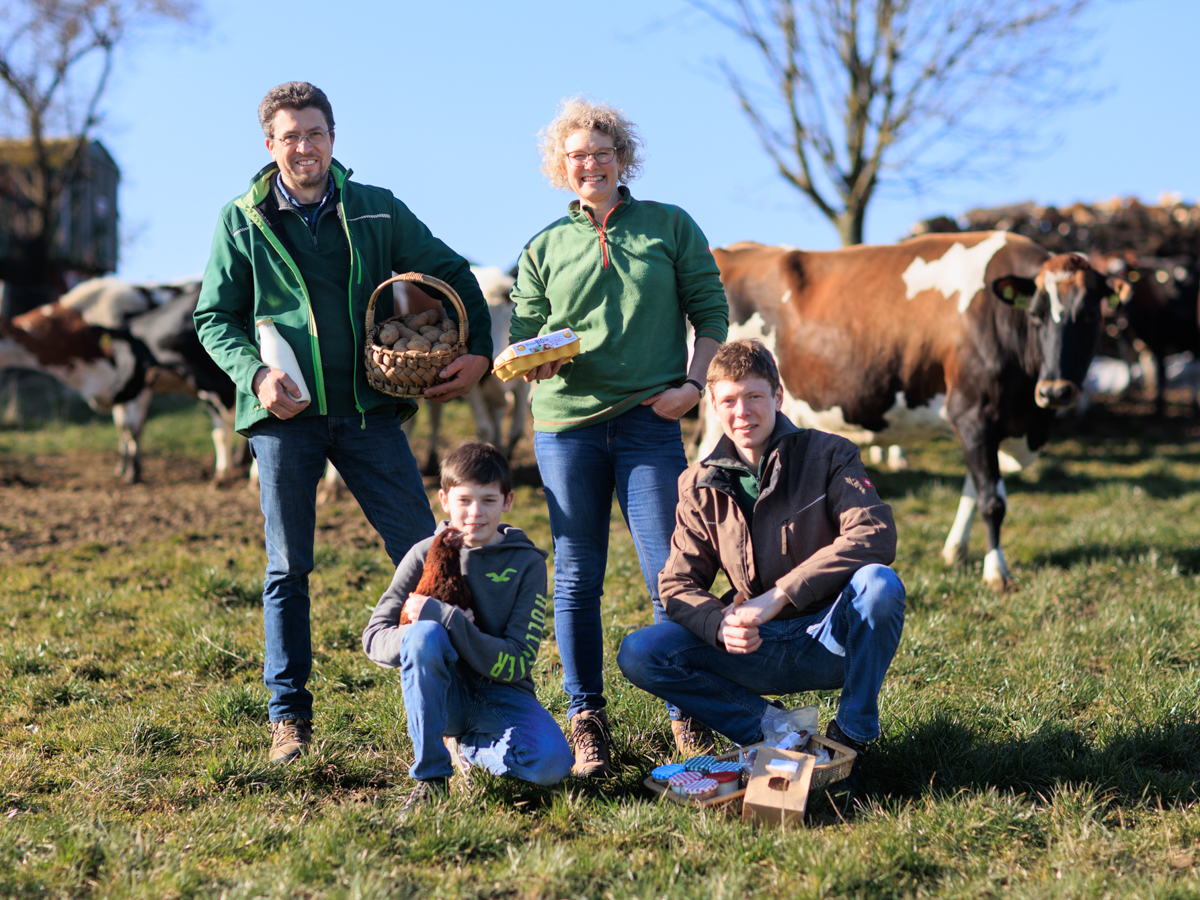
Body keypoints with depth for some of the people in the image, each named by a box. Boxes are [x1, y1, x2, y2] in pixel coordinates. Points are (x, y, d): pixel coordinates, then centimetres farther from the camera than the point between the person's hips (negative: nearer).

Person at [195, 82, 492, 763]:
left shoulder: (377, 211, 6)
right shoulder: (244, 221, 4)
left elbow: (453, 273, 14)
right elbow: (214, 318, 6)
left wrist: (479, 352, 1)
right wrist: (256, 375, -12)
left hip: (368, 408, 1)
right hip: (285, 413, -1)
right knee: (289, 569, 5)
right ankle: (290, 716, 15)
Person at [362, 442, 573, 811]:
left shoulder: (527, 563, -3)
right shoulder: (425, 555, 0)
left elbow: (515, 664, -11)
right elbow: (374, 638, -3)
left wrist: (447, 619, -22)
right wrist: (435, 629, -22)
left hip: (501, 694, 0)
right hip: (442, 693, 0)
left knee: (552, 764, -30)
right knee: (425, 634, -33)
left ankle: (471, 748, 4)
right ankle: (430, 774, -20)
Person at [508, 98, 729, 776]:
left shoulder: (670, 226, 9)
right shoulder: (544, 249, 14)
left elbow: (711, 311, 9)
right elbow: (523, 335, 13)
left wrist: (693, 384, -4)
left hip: (650, 422, -2)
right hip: (566, 422, 2)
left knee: (670, 573, -5)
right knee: (577, 577, 4)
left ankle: (691, 717, 8)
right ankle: (587, 722, 13)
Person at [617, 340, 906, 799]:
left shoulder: (828, 455, -5)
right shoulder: (700, 485, 4)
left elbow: (876, 536, -21)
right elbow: (678, 584, 2)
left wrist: (778, 596, -28)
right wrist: (721, 625, -23)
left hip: (828, 640, -2)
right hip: (756, 649, 3)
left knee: (879, 583, -35)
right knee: (638, 654, -16)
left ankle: (852, 735, -17)